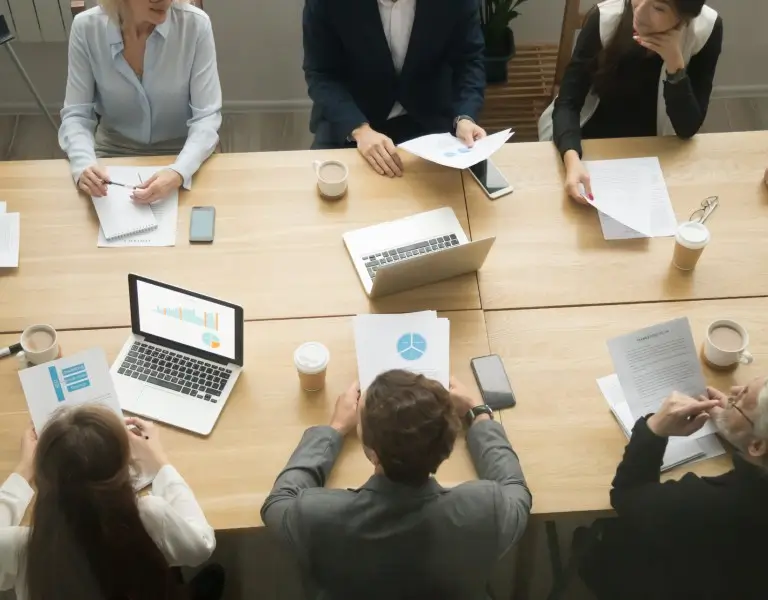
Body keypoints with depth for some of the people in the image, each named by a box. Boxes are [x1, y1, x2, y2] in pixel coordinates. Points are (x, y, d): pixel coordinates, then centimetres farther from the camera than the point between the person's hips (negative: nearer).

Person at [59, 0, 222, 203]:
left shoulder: (195, 24, -20)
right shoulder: (86, 28, -15)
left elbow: (206, 116, -18)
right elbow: (76, 114, -10)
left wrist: (179, 172, -35)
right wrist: (84, 164, -31)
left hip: (180, 153, -1)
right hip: (114, 151, 1)